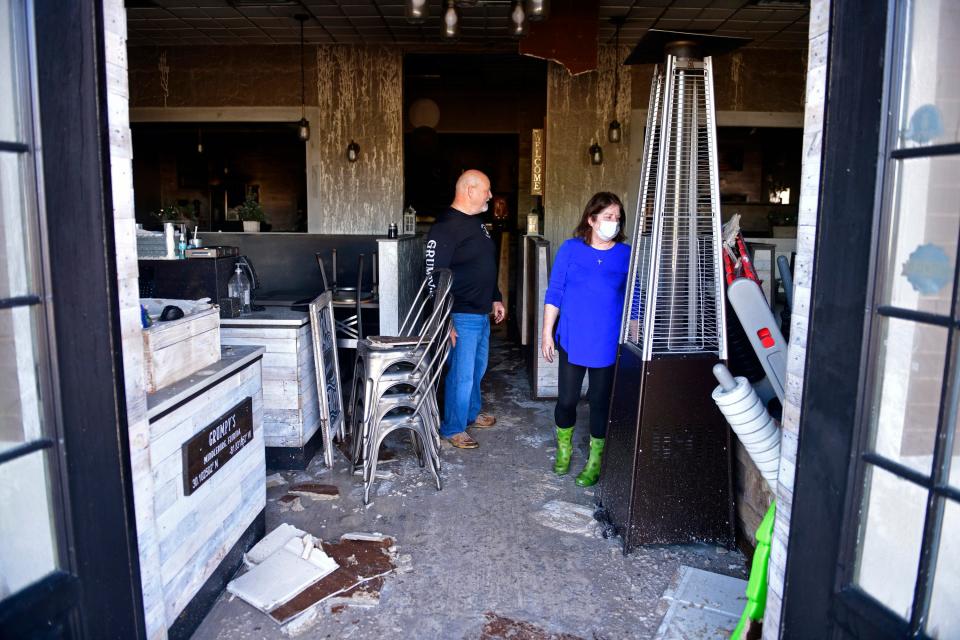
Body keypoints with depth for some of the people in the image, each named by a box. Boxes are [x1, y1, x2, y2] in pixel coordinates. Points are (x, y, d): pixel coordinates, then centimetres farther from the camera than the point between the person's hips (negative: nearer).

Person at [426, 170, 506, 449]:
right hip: (461, 317, -9)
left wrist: (496, 299, 23)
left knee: (477, 369, 21)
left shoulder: (477, 223, 13)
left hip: (482, 313, 9)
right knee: (461, 374, -1)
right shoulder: (446, 227, -18)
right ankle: (452, 429, 15)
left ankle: (471, 413, 39)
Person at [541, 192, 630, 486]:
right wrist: (547, 333, -1)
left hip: (608, 346, 0)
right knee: (567, 399, 8)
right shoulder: (570, 249, -1)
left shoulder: (626, 255, 0)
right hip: (572, 342, 0)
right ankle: (564, 449, 35)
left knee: (601, 402, 8)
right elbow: (554, 294, 1)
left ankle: (595, 462, 27)